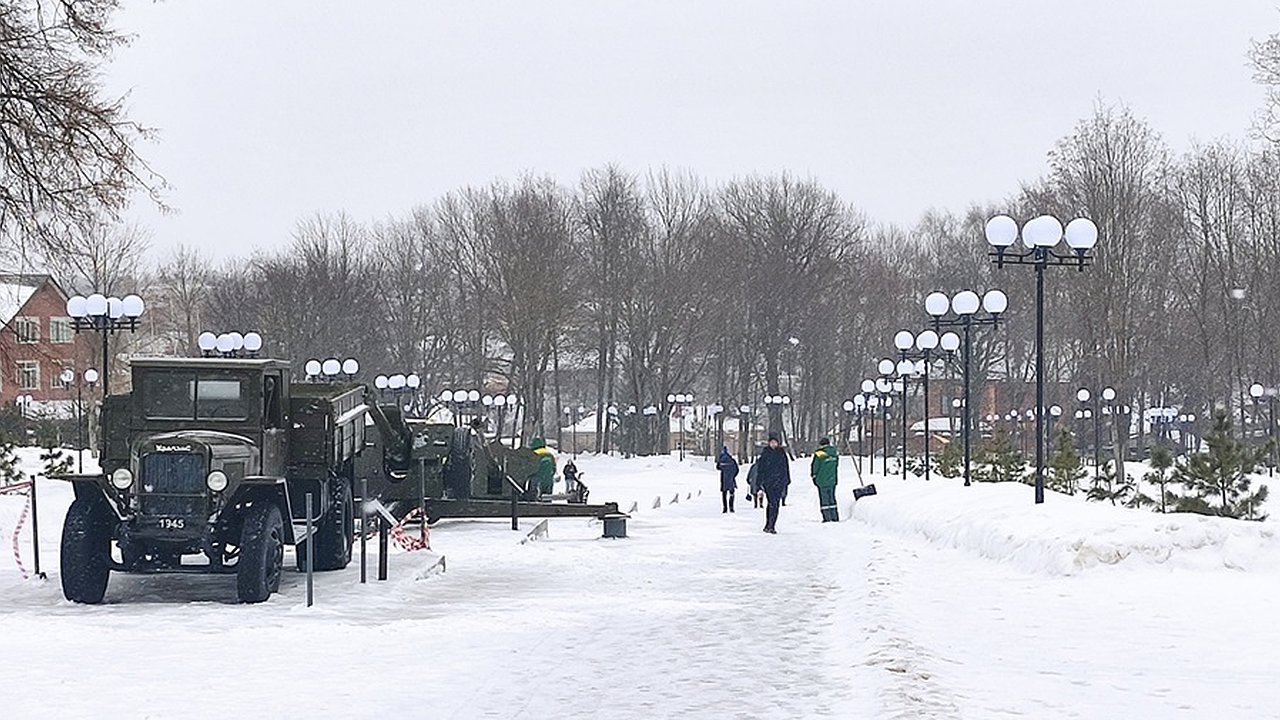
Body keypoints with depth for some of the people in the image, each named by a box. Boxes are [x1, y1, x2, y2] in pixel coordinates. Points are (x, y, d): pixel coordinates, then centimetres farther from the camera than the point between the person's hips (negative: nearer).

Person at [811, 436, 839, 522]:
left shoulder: (819, 455, -16)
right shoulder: (834, 455, 3)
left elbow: (814, 467, -10)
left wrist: (814, 476, 4)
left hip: (822, 481, -5)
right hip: (832, 480, 5)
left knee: (824, 499, 2)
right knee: (832, 498, 14)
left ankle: (827, 518, 1)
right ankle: (835, 517, 14)